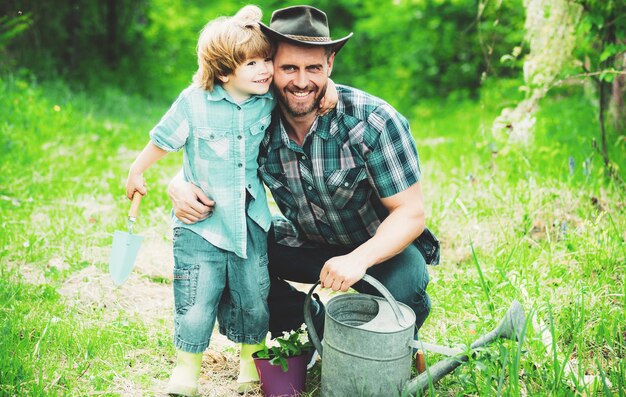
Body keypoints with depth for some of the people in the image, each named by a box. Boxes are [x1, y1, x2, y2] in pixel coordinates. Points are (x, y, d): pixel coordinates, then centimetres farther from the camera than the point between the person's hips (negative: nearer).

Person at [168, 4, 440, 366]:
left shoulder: (373, 122, -24)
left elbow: (411, 213, -22)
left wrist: (357, 260, -40)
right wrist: (180, 187, -26)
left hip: (380, 245, -3)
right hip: (305, 243, 4)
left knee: (401, 286, -35)